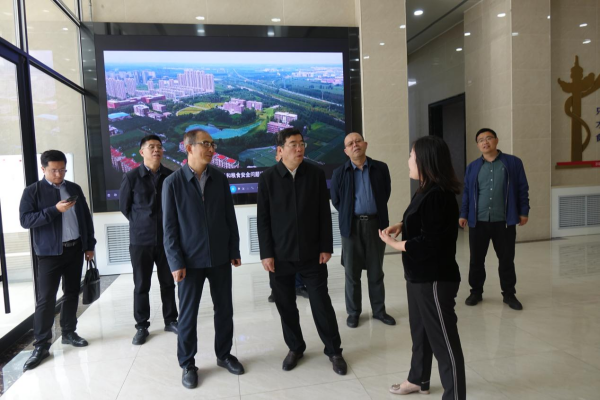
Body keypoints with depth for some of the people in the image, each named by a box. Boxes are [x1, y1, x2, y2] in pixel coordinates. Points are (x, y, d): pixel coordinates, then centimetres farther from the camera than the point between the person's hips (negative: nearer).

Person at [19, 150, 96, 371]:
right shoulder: (33, 191, -3)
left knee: (72, 293, 12)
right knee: (45, 299, -2)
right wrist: (54, 210, -22)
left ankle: (69, 332, 26)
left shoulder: (74, 189, 9)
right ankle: (41, 345, 8)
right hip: (50, 252, -4)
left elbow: (86, 217, 12)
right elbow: (25, 220, -12)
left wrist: (90, 245, 8)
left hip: (75, 249, 4)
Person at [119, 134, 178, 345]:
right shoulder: (131, 177, -5)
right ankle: (141, 326, 21)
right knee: (141, 285, 7)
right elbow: (124, 206, 5)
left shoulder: (171, 176, -2)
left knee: (168, 282, 12)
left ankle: (170, 320, 27)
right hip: (140, 239, -1)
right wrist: (141, 224, 8)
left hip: (167, 238, 1)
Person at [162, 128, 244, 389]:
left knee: (224, 309, 12)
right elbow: (169, 226, -6)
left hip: (220, 257, 3)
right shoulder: (173, 182, -7)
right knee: (188, 314, 8)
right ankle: (188, 364, 27)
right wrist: (176, 262, -10)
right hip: (191, 259, -3)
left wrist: (234, 250, 5)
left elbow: (230, 217, 5)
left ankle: (224, 354, 33)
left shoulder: (220, 178, 1)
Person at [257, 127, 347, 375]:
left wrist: (326, 247, -3)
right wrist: (266, 253, -6)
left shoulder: (316, 174, -1)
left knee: (322, 303, 7)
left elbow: (324, 214, 1)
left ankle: (334, 350, 25)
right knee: (285, 305, 11)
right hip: (280, 254, 0)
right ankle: (295, 348, 32)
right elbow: (263, 219, -3)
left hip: (311, 252, 0)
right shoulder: (268, 178, -4)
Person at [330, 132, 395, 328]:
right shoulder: (339, 172, -3)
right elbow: (336, 200, 5)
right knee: (352, 273, 8)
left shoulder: (381, 168, 0)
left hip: (376, 223, 1)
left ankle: (379, 310, 27)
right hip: (352, 225, -1)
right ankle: (353, 312, 23)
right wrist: (349, 216, 7)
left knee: (376, 271, 13)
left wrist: (378, 213, 9)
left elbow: (386, 193, 9)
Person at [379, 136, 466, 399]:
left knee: (444, 338, 2)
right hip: (419, 276, 11)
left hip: (435, 279, -11)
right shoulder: (425, 191, 9)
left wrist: (394, 244, -15)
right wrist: (401, 226, 5)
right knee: (420, 330, 24)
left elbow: (430, 242, -25)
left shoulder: (438, 195, -23)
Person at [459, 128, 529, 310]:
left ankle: (509, 294, 24)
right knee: (476, 259, 8)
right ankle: (476, 292, 23)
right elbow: (467, 192, 8)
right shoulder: (472, 167, 6)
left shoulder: (513, 163, 1)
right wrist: (463, 214, 4)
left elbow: (523, 189, 3)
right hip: (478, 221, 1)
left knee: (506, 259, 9)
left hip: (504, 221, -1)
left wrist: (524, 212, 0)